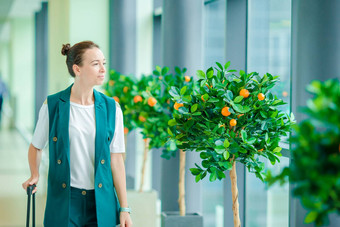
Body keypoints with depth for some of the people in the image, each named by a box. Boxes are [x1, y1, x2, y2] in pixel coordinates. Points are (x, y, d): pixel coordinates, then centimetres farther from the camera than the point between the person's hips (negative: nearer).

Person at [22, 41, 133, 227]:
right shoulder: (52, 105, -3)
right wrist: (34, 175, -7)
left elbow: (116, 159, 2)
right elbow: (36, 146, 12)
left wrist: (124, 208, 1)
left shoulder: (111, 108, 2)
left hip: (101, 202, 1)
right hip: (64, 201, -1)